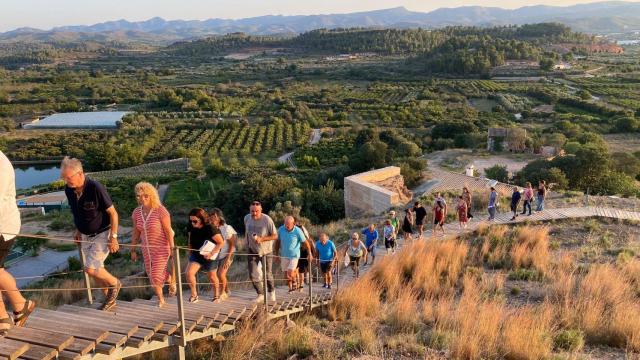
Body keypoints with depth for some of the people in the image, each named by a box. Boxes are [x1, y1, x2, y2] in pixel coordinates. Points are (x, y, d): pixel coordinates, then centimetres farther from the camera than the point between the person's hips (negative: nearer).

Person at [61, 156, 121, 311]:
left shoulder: (96, 188, -27)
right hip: (86, 235, 7)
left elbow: (113, 213, -19)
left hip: (102, 234, -7)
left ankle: (114, 283, 13)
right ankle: (110, 298, 30)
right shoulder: (69, 190, -7)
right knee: (96, 270, 12)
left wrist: (113, 237, -18)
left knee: (90, 268, -15)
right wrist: (78, 231, 14)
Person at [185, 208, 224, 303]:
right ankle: (194, 295, 2)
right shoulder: (191, 228, -10)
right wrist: (190, 253, 10)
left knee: (211, 276, 14)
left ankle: (216, 295, 39)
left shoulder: (210, 228, -25)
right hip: (196, 254, 4)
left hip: (209, 256, -3)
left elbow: (221, 242, -20)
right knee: (189, 273, -17)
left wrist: (211, 254, -23)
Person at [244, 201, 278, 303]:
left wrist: (262, 239, -29)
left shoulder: (267, 220, -22)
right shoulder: (247, 218, -7)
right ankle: (260, 295, 16)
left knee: (267, 274, 9)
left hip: (266, 251, -3)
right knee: (253, 275, -1)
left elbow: (275, 236, -18)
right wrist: (246, 240, 10)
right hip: (252, 250, 3)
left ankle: (271, 292, 35)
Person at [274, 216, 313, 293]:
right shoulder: (281, 229, -8)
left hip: (294, 255, -3)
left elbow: (305, 242, -6)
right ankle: (291, 288, 29)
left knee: (290, 273, -15)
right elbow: (277, 242, 6)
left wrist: (310, 254, -1)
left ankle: (294, 281, 17)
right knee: (286, 274, 7)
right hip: (284, 256, 3)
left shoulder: (298, 231, -16)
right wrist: (277, 254, 10)